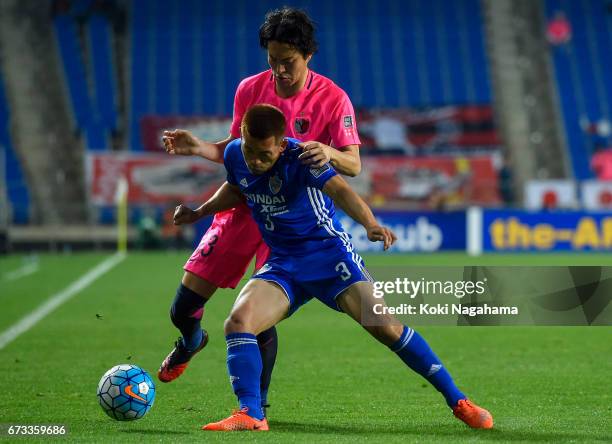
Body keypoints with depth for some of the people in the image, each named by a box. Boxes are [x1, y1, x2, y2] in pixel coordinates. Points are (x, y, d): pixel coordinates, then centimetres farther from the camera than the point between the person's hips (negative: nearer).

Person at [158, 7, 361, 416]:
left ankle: (258, 399, 7)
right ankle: (191, 341, 39)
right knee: (183, 308, 1)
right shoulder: (250, 89, 1)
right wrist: (197, 147, -5)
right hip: (245, 205, 4)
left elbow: (354, 165, -15)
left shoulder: (333, 99, -11)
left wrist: (329, 153, -37)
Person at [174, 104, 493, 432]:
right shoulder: (235, 156, -2)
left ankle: (457, 402, -9)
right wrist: (199, 213, 18)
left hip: (327, 251, -5)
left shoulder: (300, 157, -20)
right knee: (237, 321, -20)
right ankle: (250, 415, -18)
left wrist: (370, 224, -54)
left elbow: (338, 189, -37)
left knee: (382, 325, -18)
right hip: (282, 264, 5)